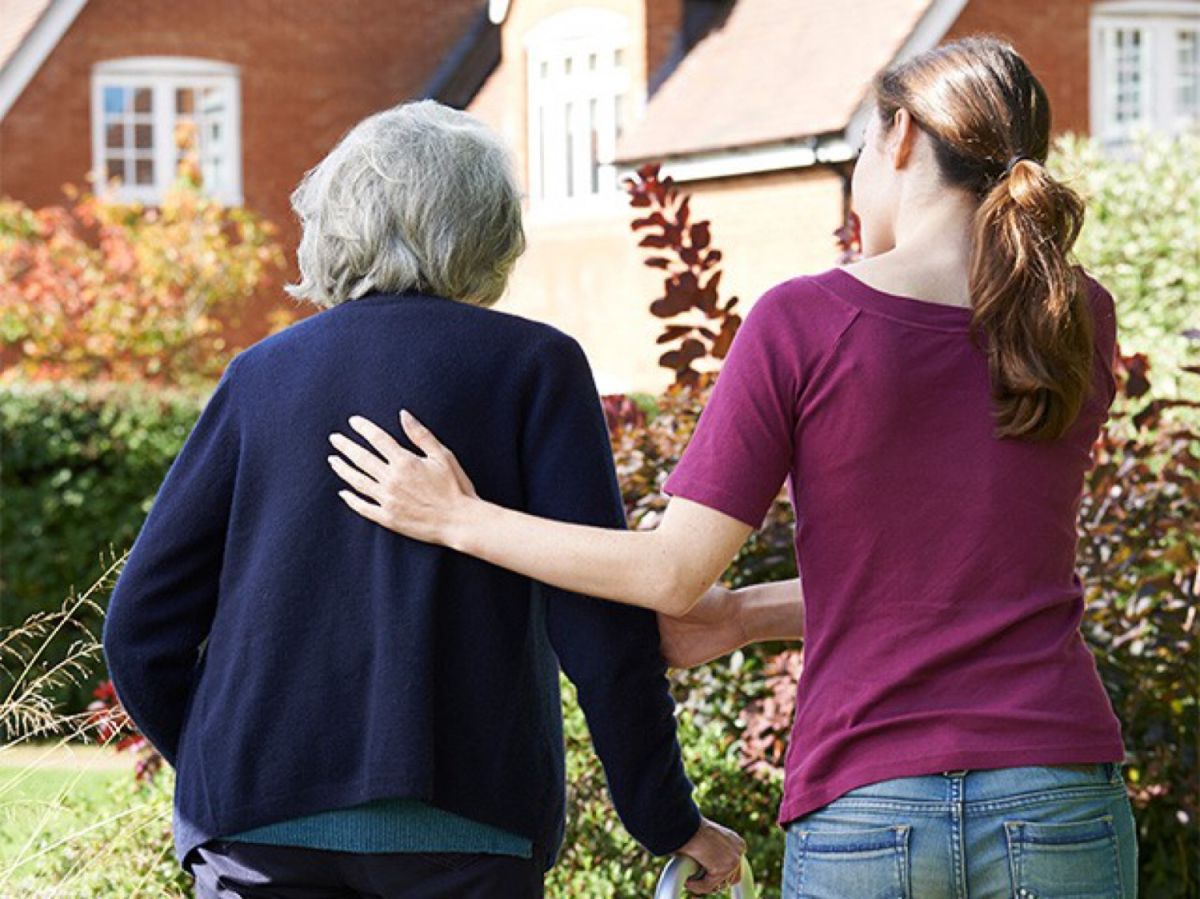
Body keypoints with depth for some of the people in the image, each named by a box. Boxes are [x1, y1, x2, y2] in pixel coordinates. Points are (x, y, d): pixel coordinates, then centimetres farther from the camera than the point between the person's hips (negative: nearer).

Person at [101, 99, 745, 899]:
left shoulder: (263, 374, 10)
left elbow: (143, 626, 9)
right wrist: (669, 822, 4)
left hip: (259, 831, 3)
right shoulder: (531, 365, 2)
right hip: (459, 827, -2)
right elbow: (599, 623, -5)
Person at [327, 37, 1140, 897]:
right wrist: (741, 618, 19)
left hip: (861, 819, -2)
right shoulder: (1083, 322, 6)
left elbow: (677, 572, -3)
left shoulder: (801, 321, -5)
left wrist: (461, 519, 9)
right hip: (1054, 798, 2)